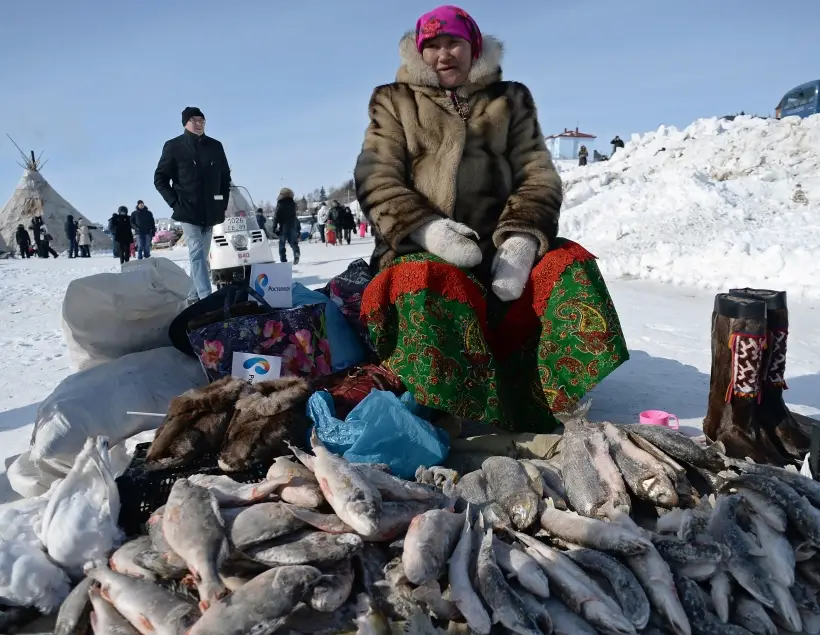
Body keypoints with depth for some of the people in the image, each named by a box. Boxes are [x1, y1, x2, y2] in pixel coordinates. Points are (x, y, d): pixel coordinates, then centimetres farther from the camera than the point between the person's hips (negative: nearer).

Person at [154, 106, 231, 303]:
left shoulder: (215, 146, 10)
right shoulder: (174, 146, 0)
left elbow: (225, 176, 18)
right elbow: (160, 178, 4)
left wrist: (223, 202, 8)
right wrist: (175, 202, -6)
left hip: (211, 211, 4)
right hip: (189, 210, -4)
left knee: (201, 254, 9)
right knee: (197, 253, -13)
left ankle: (194, 297, 18)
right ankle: (206, 299, -19)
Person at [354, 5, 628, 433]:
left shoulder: (510, 100, 18)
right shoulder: (394, 101, 14)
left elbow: (538, 176, 7)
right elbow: (377, 181, 1)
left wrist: (521, 239, -15)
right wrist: (427, 228, -20)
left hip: (500, 245, 2)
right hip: (423, 249, -2)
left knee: (570, 265, -24)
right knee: (425, 286, -35)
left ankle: (564, 399, -29)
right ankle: (470, 420, -37)